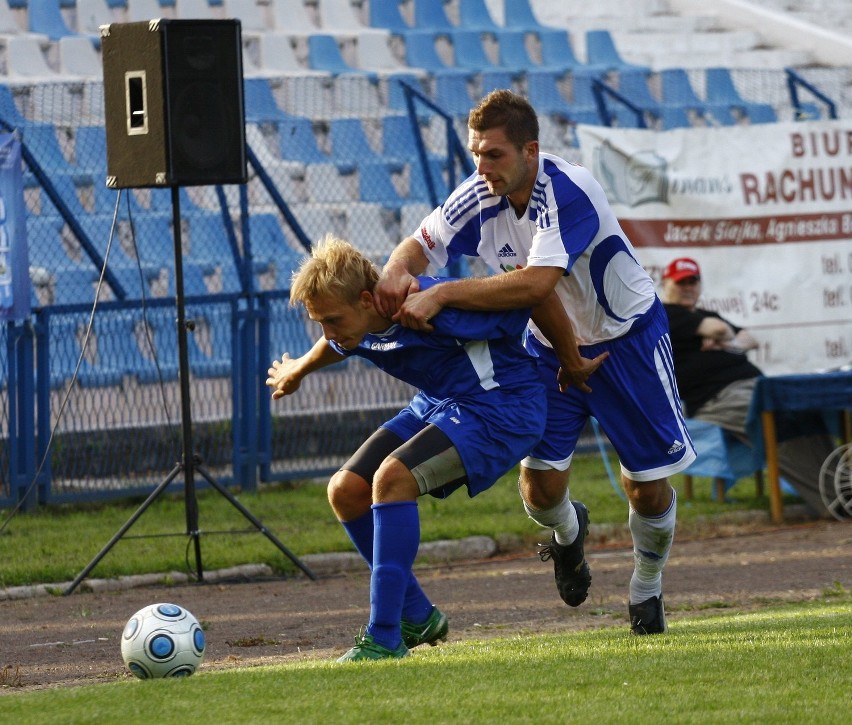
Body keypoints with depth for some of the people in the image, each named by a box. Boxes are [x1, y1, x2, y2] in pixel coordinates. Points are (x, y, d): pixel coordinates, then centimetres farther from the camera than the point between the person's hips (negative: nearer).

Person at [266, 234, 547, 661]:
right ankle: (418, 617, 13)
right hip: (439, 404, 9)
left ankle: (384, 638, -24)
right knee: (345, 491, -3)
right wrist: (297, 371, 43)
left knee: (392, 477, -28)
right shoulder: (353, 324, -7)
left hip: (501, 407, -9)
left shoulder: (433, 309, -31)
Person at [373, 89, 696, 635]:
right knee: (540, 483, -8)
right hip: (551, 346, 4)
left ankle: (647, 590, 31)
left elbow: (535, 283, -46)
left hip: (628, 339, -4)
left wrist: (442, 296, -46)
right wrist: (397, 272, -31)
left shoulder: (567, 192, -35)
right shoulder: (480, 197, -17)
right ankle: (568, 534, 29)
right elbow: (421, 245, -6)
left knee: (649, 487, 1)